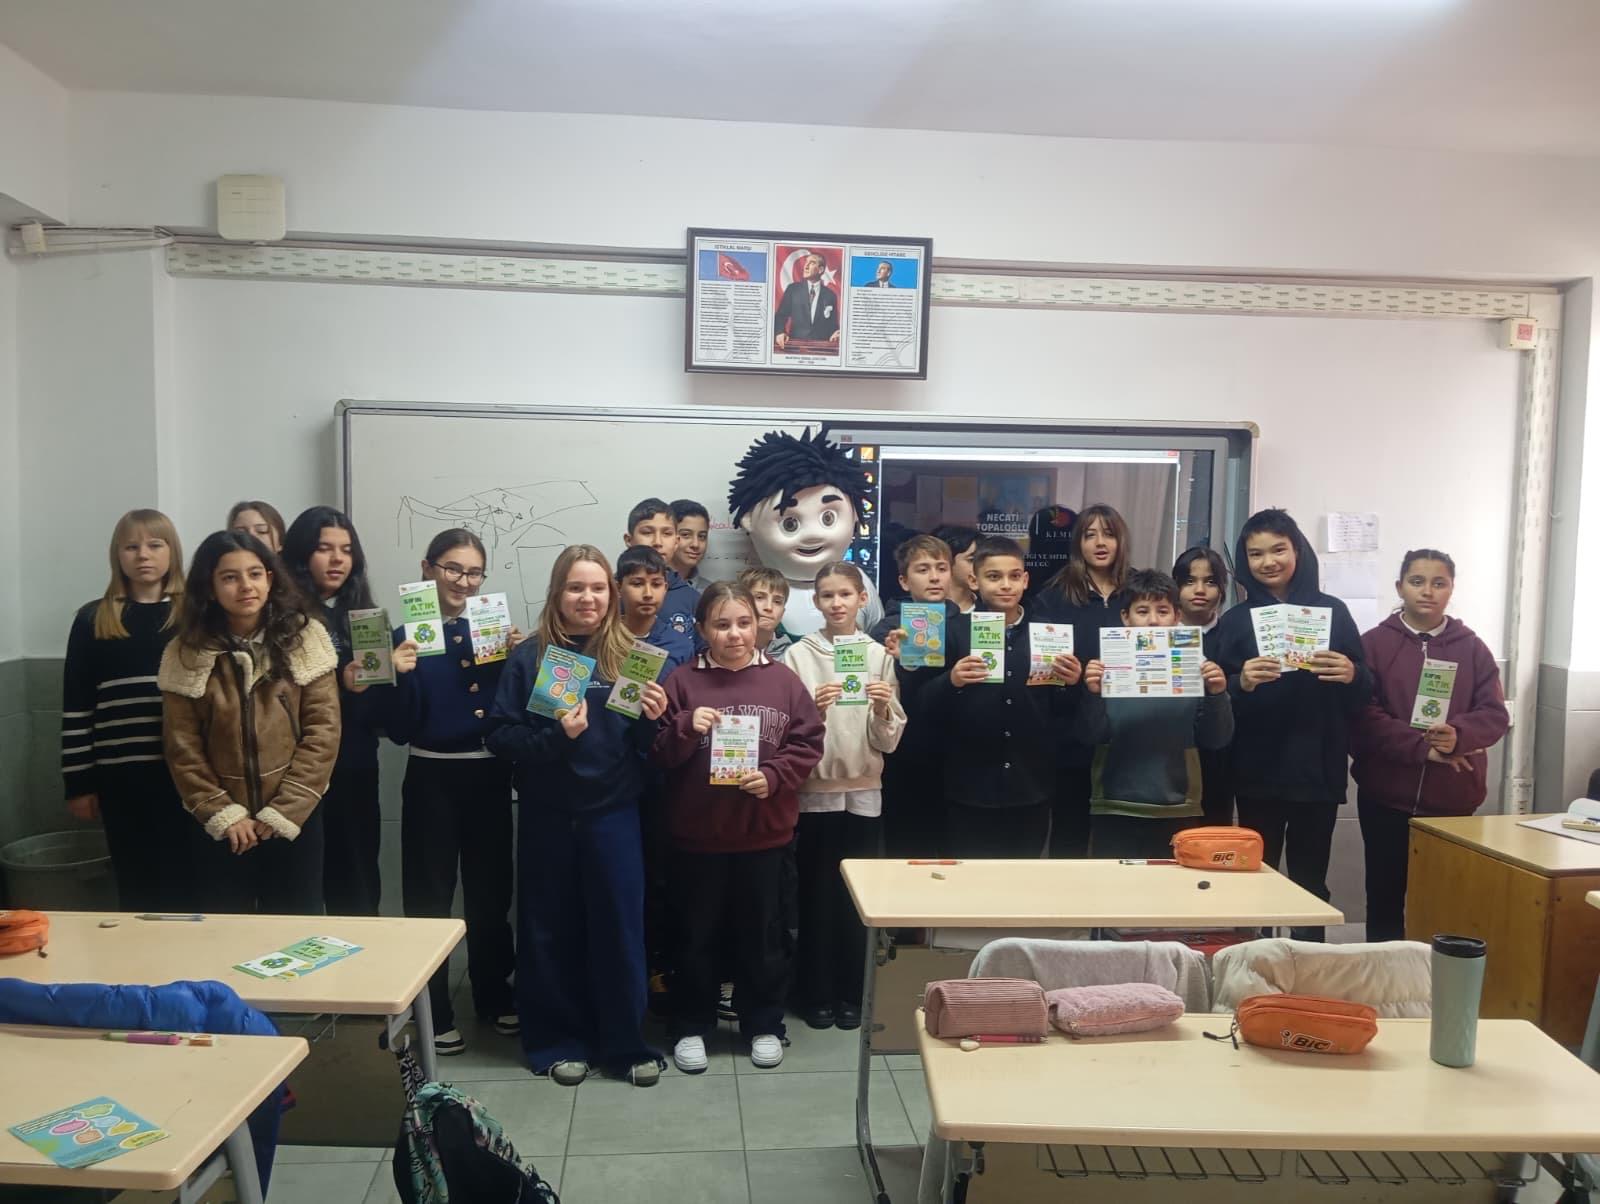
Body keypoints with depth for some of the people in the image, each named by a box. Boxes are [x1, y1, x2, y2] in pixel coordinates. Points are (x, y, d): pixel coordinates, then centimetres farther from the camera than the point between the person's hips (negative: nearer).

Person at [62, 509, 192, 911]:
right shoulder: (93, 619, 6)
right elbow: (75, 707, 6)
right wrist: (77, 782, 3)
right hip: (120, 774, 1)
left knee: (186, 882, 3)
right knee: (135, 885, 11)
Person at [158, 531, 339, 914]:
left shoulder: (304, 638, -4)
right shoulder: (186, 652, -1)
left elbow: (323, 730, -7)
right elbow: (181, 747, -1)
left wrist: (282, 813, -10)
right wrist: (223, 814, -8)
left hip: (294, 820, -1)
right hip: (218, 826, 1)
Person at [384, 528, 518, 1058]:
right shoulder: (407, 637, -4)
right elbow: (399, 730, -8)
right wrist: (404, 676, -23)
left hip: (489, 775, 3)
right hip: (432, 777, -3)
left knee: (490, 890, 12)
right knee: (430, 897, 3)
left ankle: (494, 995, 28)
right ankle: (433, 1010, 16)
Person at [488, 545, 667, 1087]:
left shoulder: (630, 655, 0)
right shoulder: (529, 656, -3)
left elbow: (644, 746, 5)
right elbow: (501, 736, -6)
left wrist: (652, 719, -16)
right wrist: (555, 735, -21)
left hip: (613, 813, 0)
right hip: (547, 814, 0)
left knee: (620, 925, 6)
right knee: (550, 929, 9)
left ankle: (625, 1044, 21)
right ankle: (557, 1041, 26)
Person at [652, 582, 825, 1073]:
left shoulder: (783, 681, -1)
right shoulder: (682, 681, -3)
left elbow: (807, 744, -1)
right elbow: (659, 755, -2)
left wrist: (773, 777, -16)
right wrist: (686, 728, -22)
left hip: (766, 833, 1)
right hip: (696, 833, 0)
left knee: (763, 934, 13)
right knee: (696, 935, 12)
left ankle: (764, 1025, 30)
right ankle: (691, 1027, 28)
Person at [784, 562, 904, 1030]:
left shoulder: (879, 655, 3)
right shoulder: (799, 655, -2)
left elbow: (890, 740, 1)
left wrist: (884, 710, -18)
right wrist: (814, 709, -24)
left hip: (864, 792, 1)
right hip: (815, 790, -1)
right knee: (817, 895, 5)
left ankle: (851, 993, 22)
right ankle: (817, 993, 19)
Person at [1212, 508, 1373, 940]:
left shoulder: (1332, 612, 5)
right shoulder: (1234, 621, 4)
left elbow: (1365, 695, 3)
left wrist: (1351, 675, -19)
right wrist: (1243, 683, -23)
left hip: (1319, 770, 0)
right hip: (1258, 773, 0)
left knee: (1310, 883, 7)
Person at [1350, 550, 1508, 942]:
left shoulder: (1473, 648, 8)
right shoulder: (1373, 644, 2)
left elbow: (1495, 715, 0)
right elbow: (1361, 715, -9)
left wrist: (1456, 735, -21)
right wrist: (1422, 745, -19)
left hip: (1455, 798, 1)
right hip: (1387, 796, -1)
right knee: (1385, 895, 6)